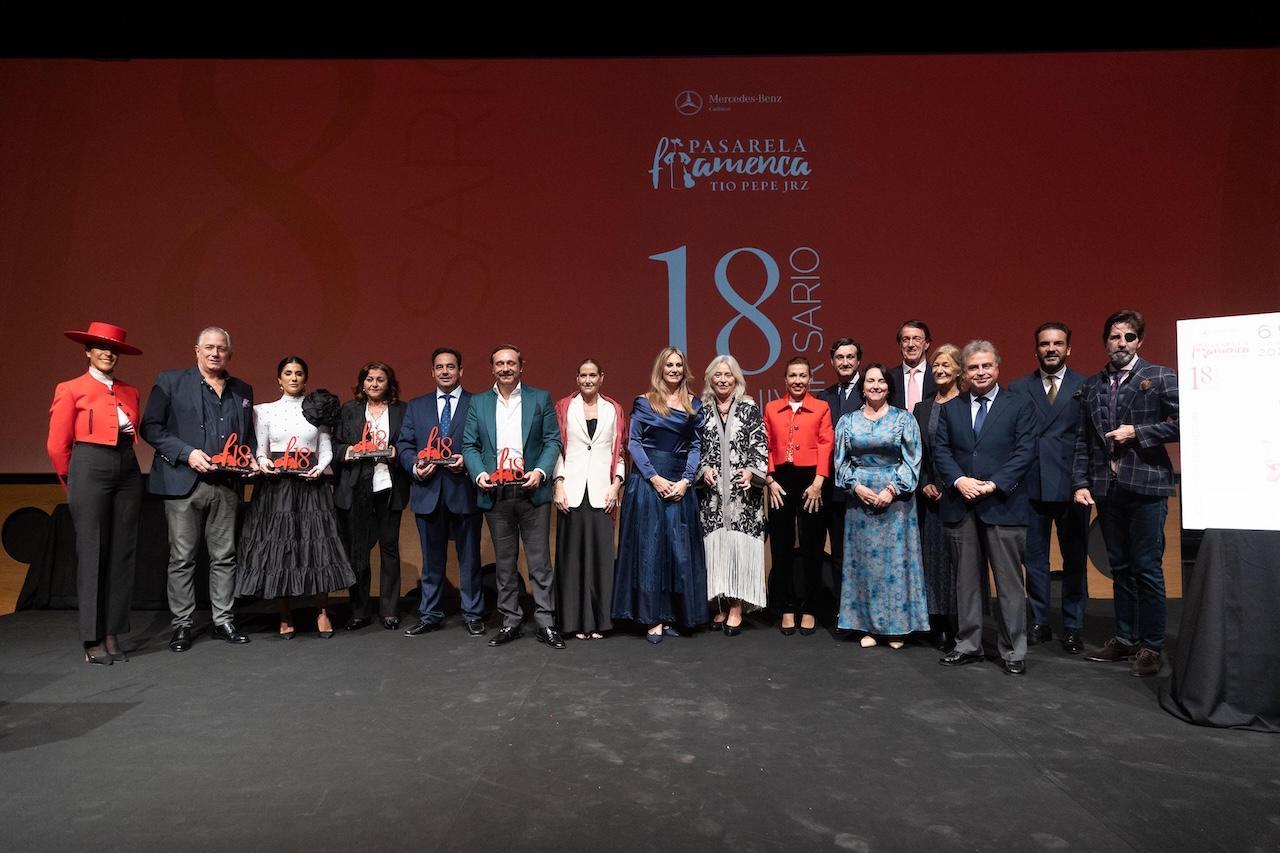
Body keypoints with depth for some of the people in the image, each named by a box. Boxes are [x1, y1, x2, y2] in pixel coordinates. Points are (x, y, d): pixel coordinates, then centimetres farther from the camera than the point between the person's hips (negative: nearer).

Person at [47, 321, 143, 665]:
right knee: (91, 554, -1)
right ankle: (93, 641, 7)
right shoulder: (71, 390, 1)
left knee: (122, 554, 5)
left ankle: (113, 636, 13)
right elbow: (57, 445, 1)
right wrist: (74, 483, 8)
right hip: (90, 470, -4)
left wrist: (122, 463, 9)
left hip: (127, 472, 4)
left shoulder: (130, 392, 13)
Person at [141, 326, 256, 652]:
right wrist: (187, 453, -14)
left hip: (226, 485, 3)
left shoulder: (242, 390, 15)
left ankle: (223, 620, 18)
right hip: (183, 483, -3)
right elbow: (151, 427, -3)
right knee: (182, 558, 4)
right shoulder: (170, 382, 3)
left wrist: (251, 458, 2)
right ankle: (182, 624, 15)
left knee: (224, 557, 8)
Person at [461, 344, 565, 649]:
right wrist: (479, 473, -11)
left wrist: (540, 471, -14)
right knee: (504, 563, 10)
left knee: (540, 561, 1)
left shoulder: (540, 398, 5)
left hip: (532, 491, -2)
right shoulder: (478, 402, 10)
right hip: (496, 494, 2)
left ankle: (546, 623, 9)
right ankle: (510, 621, 21)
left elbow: (553, 441, 1)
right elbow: (470, 446, 7)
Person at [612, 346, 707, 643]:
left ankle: (672, 615, 12)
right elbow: (633, 442, -1)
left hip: (680, 483, 3)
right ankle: (653, 618, 3)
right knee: (649, 545, -2)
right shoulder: (644, 402, 3)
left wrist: (686, 480, -5)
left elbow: (696, 445, 8)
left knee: (679, 547, 3)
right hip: (648, 481, -2)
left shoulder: (694, 404, 10)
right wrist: (655, 478, -10)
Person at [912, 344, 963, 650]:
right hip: (930, 495, 4)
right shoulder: (922, 408, 12)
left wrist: (952, 487, -12)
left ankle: (960, 627, 7)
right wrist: (924, 485, -1)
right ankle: (938, 626, 15)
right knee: (933, 556, 7)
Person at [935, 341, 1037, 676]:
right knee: (966, 581, 10)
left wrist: (993, 484, -15)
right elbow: (941, 451, 5)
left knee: (1009, 582, 3)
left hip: (1003, 505, -3)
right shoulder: (950, 408, 11)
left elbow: (1025, 451, -6)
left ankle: (1013, 651, 13)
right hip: (960, 506, 3)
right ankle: (968, 645, 20)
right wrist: (959, 480, -12)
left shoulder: (1019, 405, 2)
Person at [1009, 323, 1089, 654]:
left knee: (1075, 558, 8)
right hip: (1031, 486, 1)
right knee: (1034, 557, 9)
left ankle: (1073, 627, 20)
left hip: (1071, 486, -1)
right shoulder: (1018, 389, 7)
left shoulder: (1085, 387, 3)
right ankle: (1039, 623, 21)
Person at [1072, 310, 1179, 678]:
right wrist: (1080, 483, 3)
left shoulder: (1161, 378, -1)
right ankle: (1124, 638, 24)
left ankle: (1151, 646, 13)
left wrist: (1136, 433, -13)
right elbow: (1083, 440, 10)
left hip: (1145, 486, -4)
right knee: (1120, 568, 13)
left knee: (1147, 569, 1)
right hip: (1106, 489, 4)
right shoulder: (1091, 385, 11)